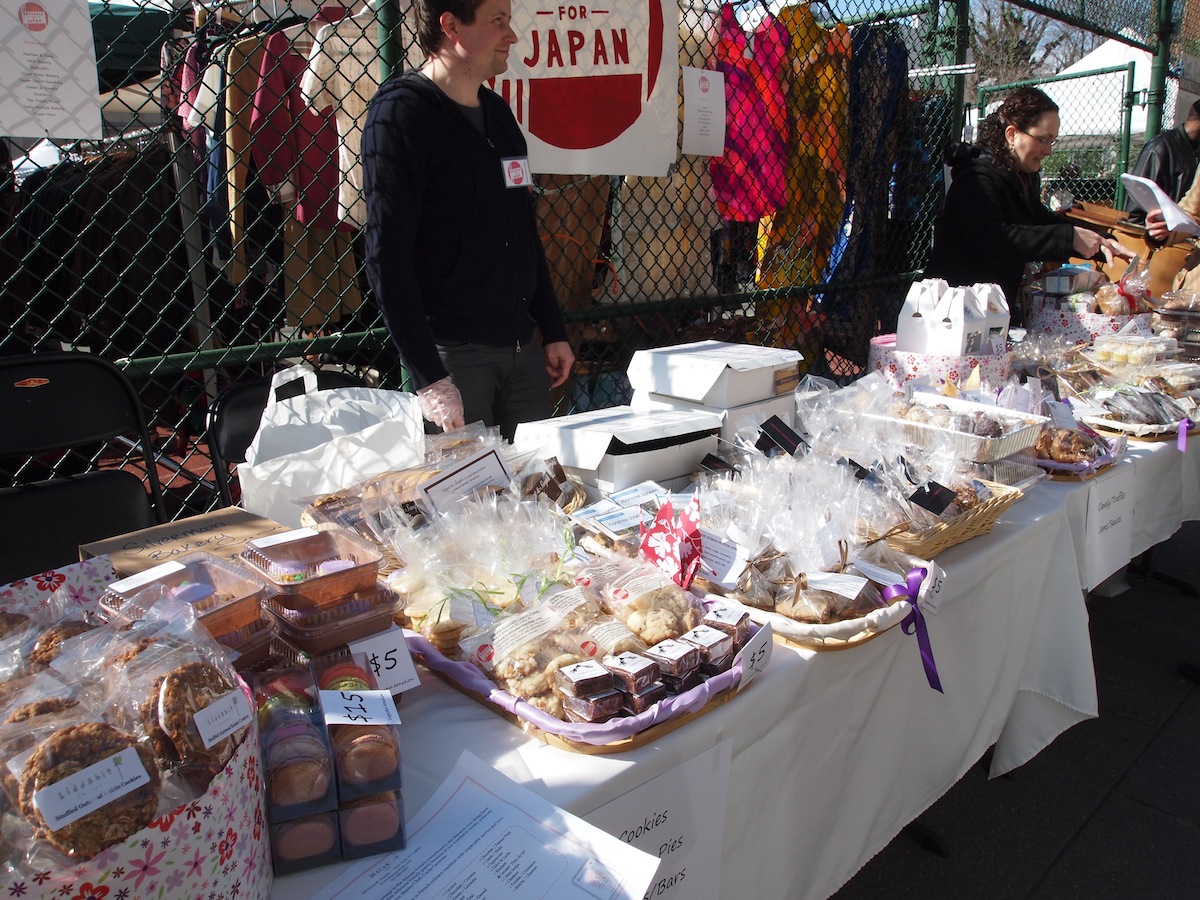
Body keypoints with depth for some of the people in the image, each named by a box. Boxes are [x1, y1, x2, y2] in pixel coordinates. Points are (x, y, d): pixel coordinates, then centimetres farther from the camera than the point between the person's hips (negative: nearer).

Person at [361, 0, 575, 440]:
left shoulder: (497, 112, 14)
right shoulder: (400, 115, -9)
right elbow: (387, 259, -15)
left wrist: (553, 332, 16)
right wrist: (428, 377, -20)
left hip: (522, 348, 7)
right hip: (453, 353, -7)